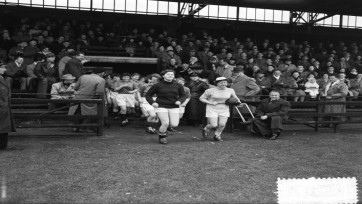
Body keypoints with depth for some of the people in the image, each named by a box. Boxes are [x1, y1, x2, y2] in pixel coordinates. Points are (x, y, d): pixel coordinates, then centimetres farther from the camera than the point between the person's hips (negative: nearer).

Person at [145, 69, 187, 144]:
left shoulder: (178, 85, 4)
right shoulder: (157, 85, -2)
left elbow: (183, 95, 13)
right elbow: (148, 95, 6)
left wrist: (180, 101, -8)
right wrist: (152, 102, -11)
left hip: (174, 107, 3)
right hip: (161, 107, -3)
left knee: (174, 124, -8)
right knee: (165, 123, -15)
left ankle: (163, 128, 28)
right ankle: (161, 136, 16)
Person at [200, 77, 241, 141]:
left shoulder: (230, 90, 2)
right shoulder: (210, 90, -8)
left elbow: (235, 98, 18)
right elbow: (201, 98, -2)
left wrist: (238, 101, -4)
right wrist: (210, 103, -14)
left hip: (224, 110, 3)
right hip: (212, 109, -3)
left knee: (222, 125, -9)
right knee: (214, 125, -8)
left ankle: (217, 136, 20)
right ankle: (206, 129, 26)